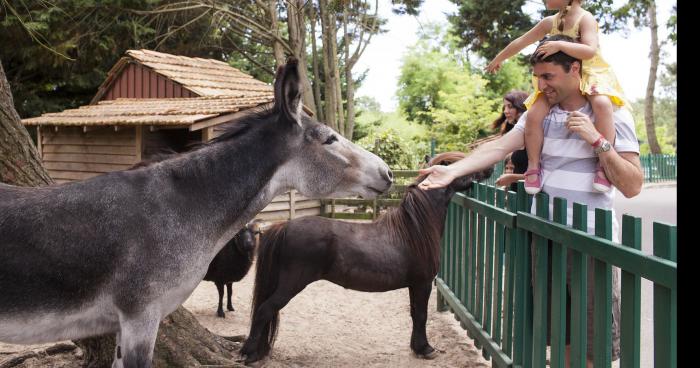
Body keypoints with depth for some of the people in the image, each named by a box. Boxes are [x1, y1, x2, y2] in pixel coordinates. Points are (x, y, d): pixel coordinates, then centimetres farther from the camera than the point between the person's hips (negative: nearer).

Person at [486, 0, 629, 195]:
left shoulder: (585, 18, -14)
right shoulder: (549, 22, 6)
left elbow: (590, 51, -30)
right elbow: (521, 42, 18)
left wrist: (559, 45, -39)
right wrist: (498, 59, 29)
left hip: (591, 75, -5)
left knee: (601, 103, -39)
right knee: (534, 114, -19)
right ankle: (533, 167, -7)